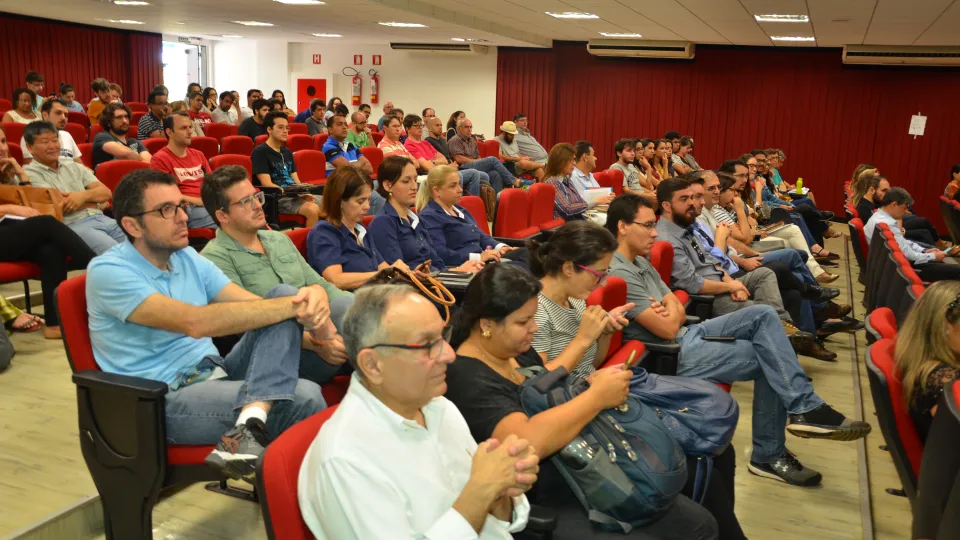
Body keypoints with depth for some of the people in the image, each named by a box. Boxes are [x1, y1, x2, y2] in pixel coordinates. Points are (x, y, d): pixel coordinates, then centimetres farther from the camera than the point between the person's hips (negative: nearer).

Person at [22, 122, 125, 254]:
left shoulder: (74, 167, 22)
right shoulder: (30, 173, 5)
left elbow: (106, 192, 14)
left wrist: (84, 195, -7)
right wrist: (94, 199, 6)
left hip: (102, 219, 6)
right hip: (72, 226, -6)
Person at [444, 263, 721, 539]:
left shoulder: (518, 350, 6)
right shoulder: (467, 378, -22)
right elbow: (529, 441, -35)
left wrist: (593, 382, -4)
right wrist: (598, 396, -24)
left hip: (583, 480, 9)